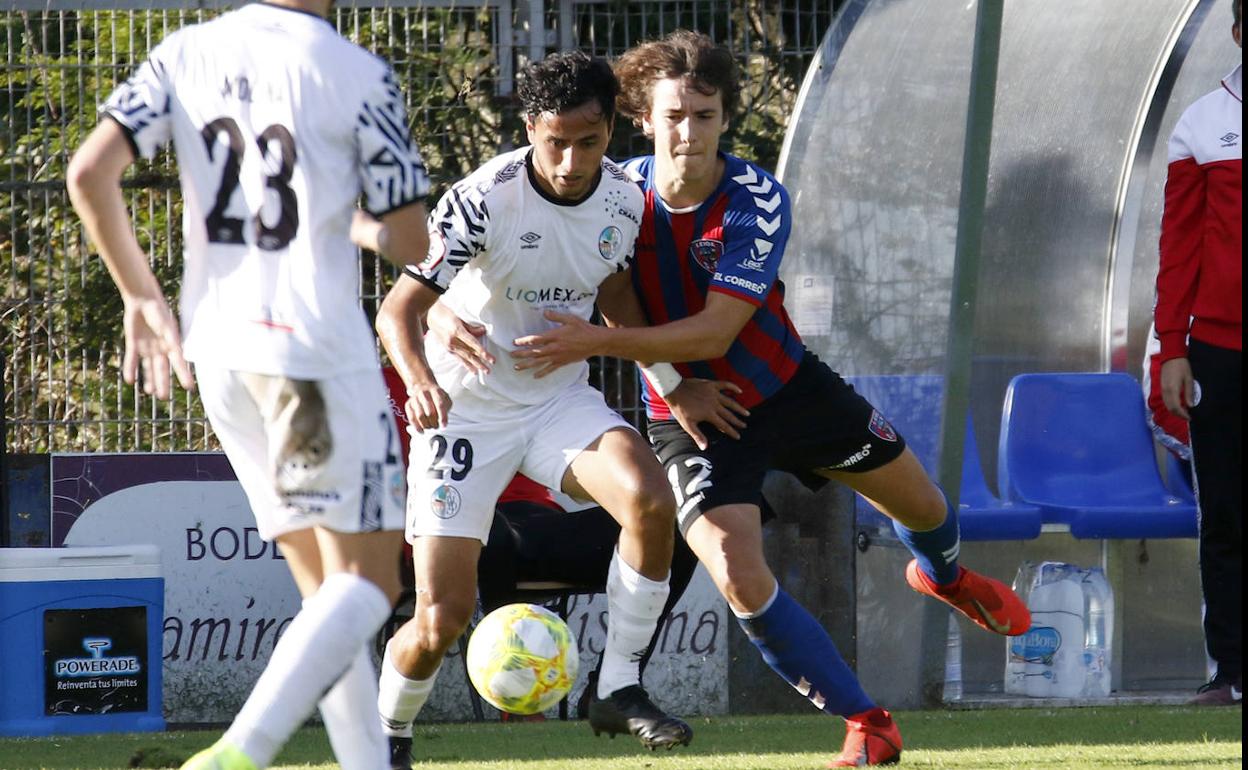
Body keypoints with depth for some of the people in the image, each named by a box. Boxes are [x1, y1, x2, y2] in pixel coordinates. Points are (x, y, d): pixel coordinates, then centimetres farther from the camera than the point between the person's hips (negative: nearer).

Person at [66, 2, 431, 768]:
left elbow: (91, 173, -3)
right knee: (368, 580, -3)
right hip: (316, 348, -6)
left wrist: (142, 294, 9)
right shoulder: (358, 75, -8)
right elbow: (410, 242, -4)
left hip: (216, 351, 6)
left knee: (325, 585, 15)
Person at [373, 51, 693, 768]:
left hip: (561, 399, 4)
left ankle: (619, 690, -13)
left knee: (652, 498, -27)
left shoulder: (624, 200, -5)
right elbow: (399, 309, -27)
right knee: (443, 617, -10)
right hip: (466, 409, -4)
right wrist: (420, 380, -47)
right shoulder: (484, 199, -22)